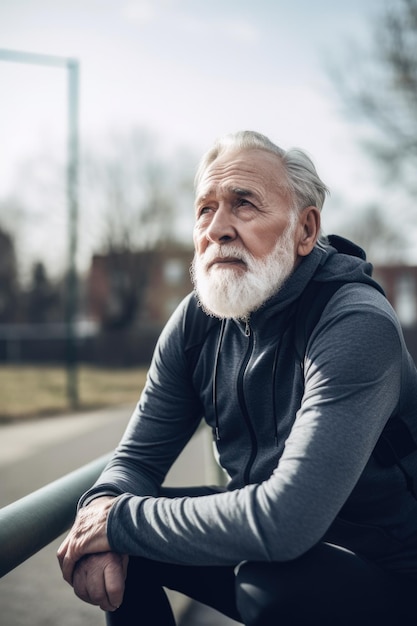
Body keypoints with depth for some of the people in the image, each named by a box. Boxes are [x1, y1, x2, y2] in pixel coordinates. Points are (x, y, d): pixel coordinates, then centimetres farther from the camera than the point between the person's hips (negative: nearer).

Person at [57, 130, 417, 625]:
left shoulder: (357, 327, -27)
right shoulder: (197, 319, -3)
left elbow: (285, 520, -36)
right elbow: (139, 456, 1)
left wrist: (121, 521, -26)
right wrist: (104, 506, -24)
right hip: (271, 539, 6)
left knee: (270, 583, -34)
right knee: (117, 547, -6)